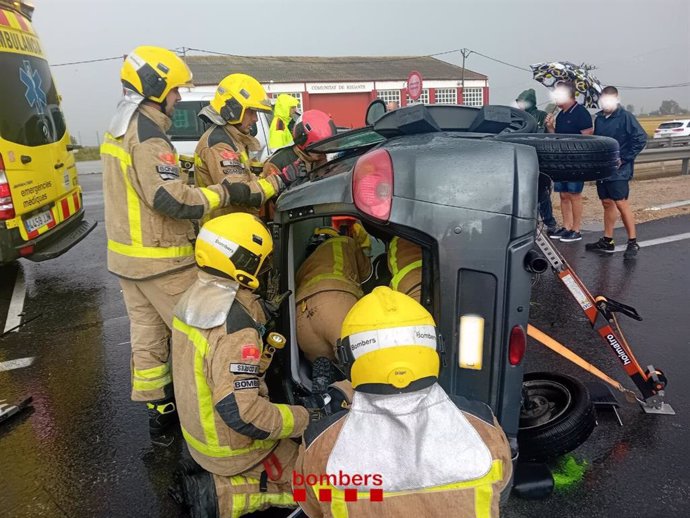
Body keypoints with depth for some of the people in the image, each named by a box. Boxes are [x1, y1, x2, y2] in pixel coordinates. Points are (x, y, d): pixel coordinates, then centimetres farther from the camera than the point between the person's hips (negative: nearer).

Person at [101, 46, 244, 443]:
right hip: (159, 260, -10)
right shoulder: (148, 135, -19)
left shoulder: (121, 129, 13)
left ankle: (158, 412, 25)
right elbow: (169, 198, -26)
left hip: (127, 254, 10)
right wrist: (220, 194, -18)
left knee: (147, 335, 14)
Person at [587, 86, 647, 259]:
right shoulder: (599, 119, 11)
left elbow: (641, 139, -13)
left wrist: (623, 159, -15)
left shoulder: (625, 117, -8)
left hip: (618, 170, -7)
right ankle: (607, 241, 18)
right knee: (607, 203, 11)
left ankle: (632, 242, -1)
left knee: (621, 203, -9)